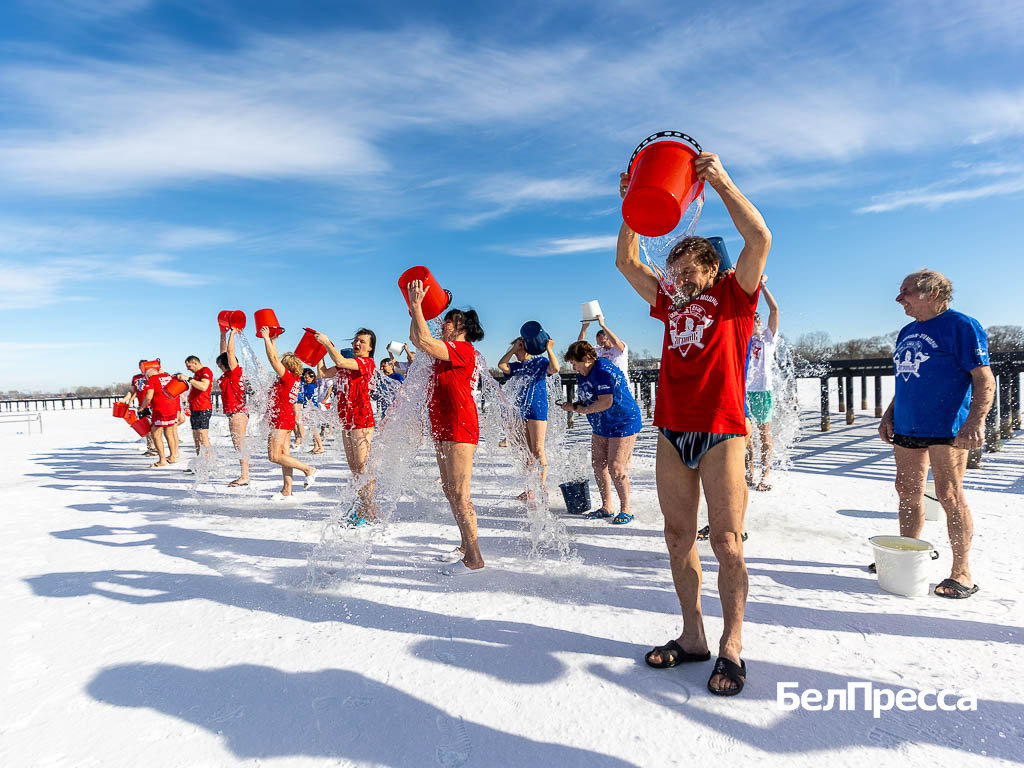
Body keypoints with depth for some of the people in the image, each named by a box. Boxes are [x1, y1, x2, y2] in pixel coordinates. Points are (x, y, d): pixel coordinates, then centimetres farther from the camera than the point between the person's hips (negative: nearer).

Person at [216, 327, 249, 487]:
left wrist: (232, 334, -5)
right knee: (238, 445, 9)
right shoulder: (228, 374, 15)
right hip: (233, 413, 10)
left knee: (240, 445, -9)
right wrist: (223, 334, 25)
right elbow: (224, 352, 23)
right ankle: (244, 476, 13)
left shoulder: (236, 372, -8)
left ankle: (245, 476, -7)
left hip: (238, 412, -10)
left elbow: (230, 352, -11)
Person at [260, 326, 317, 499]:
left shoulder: (288, 377, -14)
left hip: (282, 419, -9)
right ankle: (287, 489, 11)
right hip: (285, 419, 9)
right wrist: (272, 340, 23)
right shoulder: (290, 378, 9)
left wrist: (266, 339, -11)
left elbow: (273, 359, -17)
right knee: (284, 454, 8)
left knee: (274, 456, -8)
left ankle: (308, 469, -3)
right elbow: (275, 359, 20)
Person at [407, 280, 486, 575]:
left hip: (459, 428, -10)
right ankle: (466, 545, 28)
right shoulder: (449, 351, 18)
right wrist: (416, 311, 18)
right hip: (444, 428, 10)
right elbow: (417, 340, 26)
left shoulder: (463, 349, -11)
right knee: (449, 490, 16)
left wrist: (416, 304, -13)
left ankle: (474, 559, -2)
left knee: (460, 494, -9)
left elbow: (424, 341, -21)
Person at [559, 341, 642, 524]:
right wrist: (575, 405, -5)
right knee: (598, 464, 9)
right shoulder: (585, 372, 8)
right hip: (601, 427, 10)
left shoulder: (603, 371, -23)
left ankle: (626, 510, 4)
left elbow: (605, 402, -30)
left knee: (615, 468, -11)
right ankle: (606, 507, 20)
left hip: (622, 424, -10)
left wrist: (580, 409, -19)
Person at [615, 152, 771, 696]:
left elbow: (759, 239, -8)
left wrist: (721, 181, -7)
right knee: (678, 538, 9)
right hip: (671, 433, 5)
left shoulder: (734, 296, 6)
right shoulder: (670, 304, 18)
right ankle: (692, 636, 22)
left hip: (720, 432, -5)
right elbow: (627, 262, 19)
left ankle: (732, 646, 13)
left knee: (726, 541, -1)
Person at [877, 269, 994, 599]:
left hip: (947, 427, -7)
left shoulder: (961, 326, -6)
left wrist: (975, 422, -23)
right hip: (907, 427, 7)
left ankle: (962, 572, 7)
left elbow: (984, 380, -12)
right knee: (908, 492, 11)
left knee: (949, 495, -4)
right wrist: (888, 415, 16)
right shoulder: (907, 332, 16)